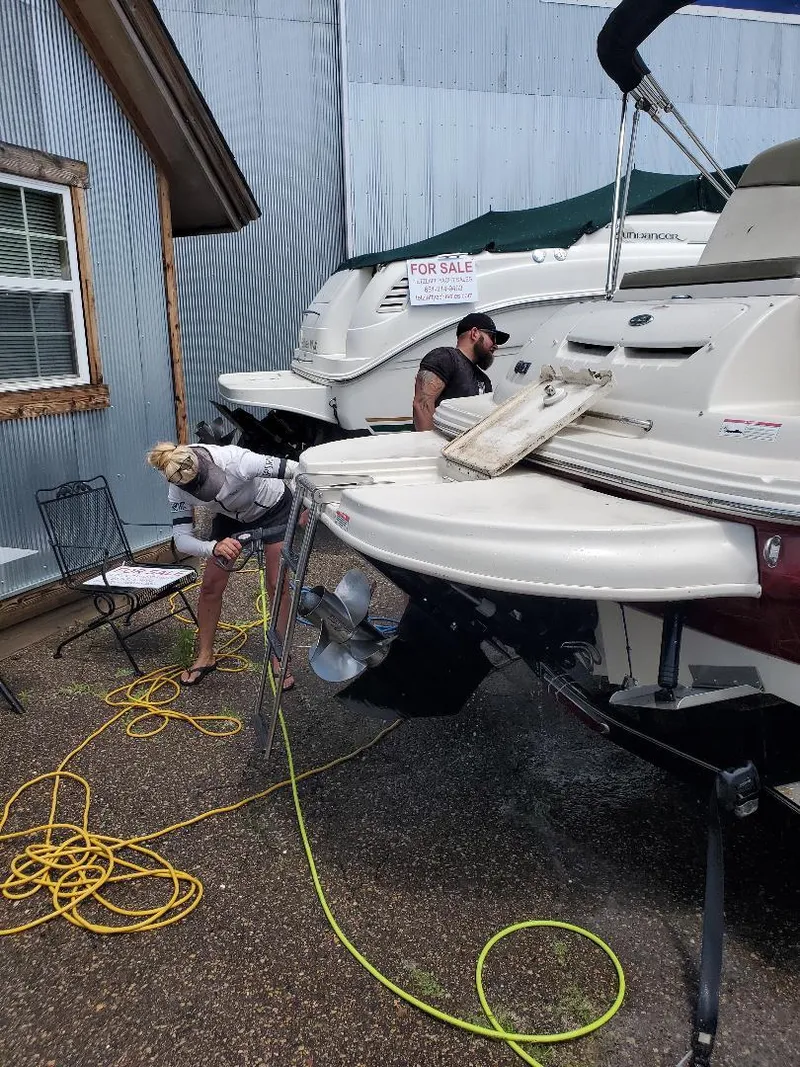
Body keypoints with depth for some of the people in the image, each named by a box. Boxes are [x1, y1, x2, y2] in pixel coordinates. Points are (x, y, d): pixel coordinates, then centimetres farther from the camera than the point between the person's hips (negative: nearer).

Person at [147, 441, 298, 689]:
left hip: (274, 508, -3)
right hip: (231, 515, 4)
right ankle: (205, 657, 18)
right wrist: (214, 548, -47)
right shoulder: (179, 489, -27)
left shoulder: (235, 462, -41)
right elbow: (181, 539, -28)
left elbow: (298, 470, -33)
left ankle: (279, 659, 10)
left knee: (277, 585, -5)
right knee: (210, 586, 0)